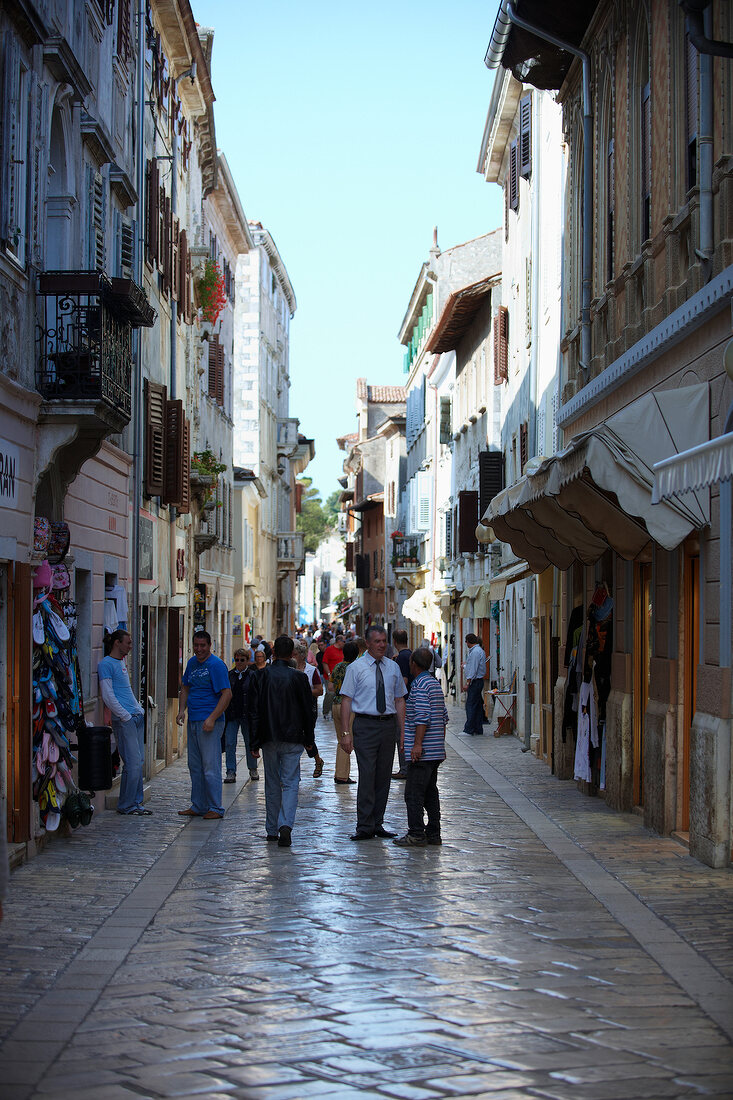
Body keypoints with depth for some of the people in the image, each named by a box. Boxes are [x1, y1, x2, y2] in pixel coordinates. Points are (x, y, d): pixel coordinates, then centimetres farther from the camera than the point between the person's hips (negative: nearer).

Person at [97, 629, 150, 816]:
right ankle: (126, 806, -2)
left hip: (137, 718, 9)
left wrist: (139, 711, 15)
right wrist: (126, 716, -14)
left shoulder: (121, 663, 20)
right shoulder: (106, 664, -8)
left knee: (139, 762, 8)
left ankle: (136, 802, 12)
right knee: (133, 763, -10)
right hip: (123, 720, -9)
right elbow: (108, 696, -13)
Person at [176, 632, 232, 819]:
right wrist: (182, 710, 8)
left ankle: (215, 808, 1)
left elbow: (227, 694, -16)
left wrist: (212, 718, -21)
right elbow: (185, 688, 24)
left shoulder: (216, 665, -11)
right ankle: (198, 806, 20)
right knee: (195, 766, 12)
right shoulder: (192, 663, 13)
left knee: (210, 767, -6)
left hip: (210, 722, -8)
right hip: (193, 721, 8)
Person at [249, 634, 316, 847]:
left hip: (269, 739, 1)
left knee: (272, 784, 13)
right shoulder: (298, 677, -6)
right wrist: (308, 738, 12)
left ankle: (272, 829, 19)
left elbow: (256, 711, -2)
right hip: (292, 739, -1)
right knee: (290, 783, 0)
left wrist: (255, 742, 3)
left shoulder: (263, 676, -4)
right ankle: (285, 825, -19)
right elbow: (308, 711, 0)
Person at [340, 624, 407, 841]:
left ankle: (377, 824, 15)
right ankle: (365, 826, -5)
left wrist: (403, 731, 7)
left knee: (384, 776, 7)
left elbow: (399, 700, 14)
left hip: (388, 725, 4)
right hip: (365, 724, -4)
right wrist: (346, 732, -11)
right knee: (367, 776, -9)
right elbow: (346, 700, -3)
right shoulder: (356, 668, -1)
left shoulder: (393, 668, 11)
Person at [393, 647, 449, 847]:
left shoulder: (420, 685, -13)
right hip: (436, 751, 10)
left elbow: (422, 717, -21)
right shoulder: (435, 684, 16)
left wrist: (417, 744, -22)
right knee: (430, 791, 12)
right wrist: (441, 744, 23)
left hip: (422, 751, -10)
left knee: (414, 793, -6)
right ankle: (433, 834, 14)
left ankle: (416, 834, -7)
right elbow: (444, 717, 19)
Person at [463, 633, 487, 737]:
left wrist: (468, 682, -19)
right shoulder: (479, 650, 16)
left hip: (475, 681, -10)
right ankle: (478, 730, 13)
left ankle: (469, 729, -10)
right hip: (479, 681, 10)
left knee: (471, 705, -9)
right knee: (478, 706, 10)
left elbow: (473, 669, -19)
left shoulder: (475, 652, -16)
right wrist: (465, 666, 43)